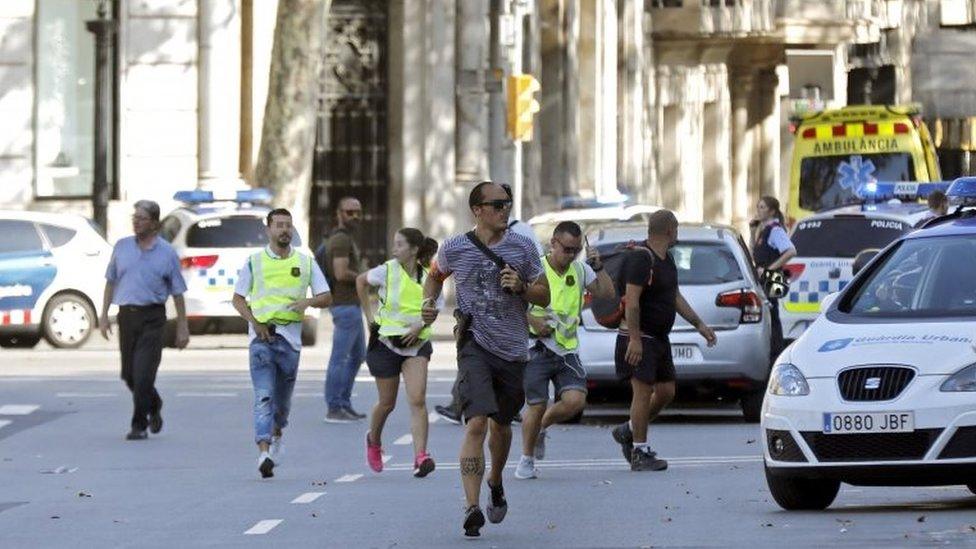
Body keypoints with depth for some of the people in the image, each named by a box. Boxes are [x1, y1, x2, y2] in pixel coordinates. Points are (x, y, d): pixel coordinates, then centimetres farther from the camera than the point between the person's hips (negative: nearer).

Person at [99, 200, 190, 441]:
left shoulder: (167, 253, 0)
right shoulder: (122, 247, 8)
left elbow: (177, 292, 3)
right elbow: (111, 282, 16)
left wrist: (182, 328, 1)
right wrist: (104, 315, 10)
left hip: (152, 318, -4)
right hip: (126, 315, 4)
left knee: (143, 374, -12)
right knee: (129, 374, 10)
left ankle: (139, 425, -5)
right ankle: (153, 405, 37)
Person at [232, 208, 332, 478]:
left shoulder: (305, 262, 8)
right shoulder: (254, 262, 4)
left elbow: (326, 297, 9)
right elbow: (238, 299, 8)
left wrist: (308, 302, -13)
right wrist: (254, 322, -8)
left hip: (290, 336, 2)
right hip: (261, 335, -2)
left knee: (283, 395, 12)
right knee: (263, 396, -14)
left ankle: (276, 435, 42)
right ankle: (264, 452, -23)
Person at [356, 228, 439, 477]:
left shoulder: (428, 277, -4)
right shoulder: (387, 271, -8)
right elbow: (361, 281, 11)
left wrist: (420, 325, -11)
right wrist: (369, 315, 9)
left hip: (416, 344, 0)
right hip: (386, 342, 0)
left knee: (418, 400, -15)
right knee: (387, 403, 10)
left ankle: (420, 457, -20)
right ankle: (373, 441, 41)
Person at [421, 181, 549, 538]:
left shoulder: (522, 248, 4)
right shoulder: (455, 249, 1)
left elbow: (544, 297, 8)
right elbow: (436, 276, 23)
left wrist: (521, 287, -11)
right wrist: (429, 302, 4)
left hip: (513, 348, 3)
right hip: (475, 345, -3)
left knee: (501, 425, 18)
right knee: (476, 422, -19)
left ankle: (496, 483, 48)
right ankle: (472, 509, -24)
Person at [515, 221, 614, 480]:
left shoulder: (580, 270, 10)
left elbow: (607, 292, 9)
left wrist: (598, 267, -3)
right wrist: (532, 320, -16)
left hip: (567, 349, 4)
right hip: (537, 348, -4)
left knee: (575, 400, -14)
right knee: (537, 405, -6)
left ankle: (541, 427, 17)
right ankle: (526, 459, 14)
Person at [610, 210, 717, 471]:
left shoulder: (667, 260, 14)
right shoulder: (640, 258, -17)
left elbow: (676, 297, 24)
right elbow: (632, 301, -22)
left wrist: (699, 325, 20)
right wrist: (634, 339, -27)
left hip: (660, 338, 10)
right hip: (640, 339, -10)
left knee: (666, 391, 9)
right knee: (643, 391, -9)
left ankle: (629, 431, 25)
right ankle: (640, 454, -5)